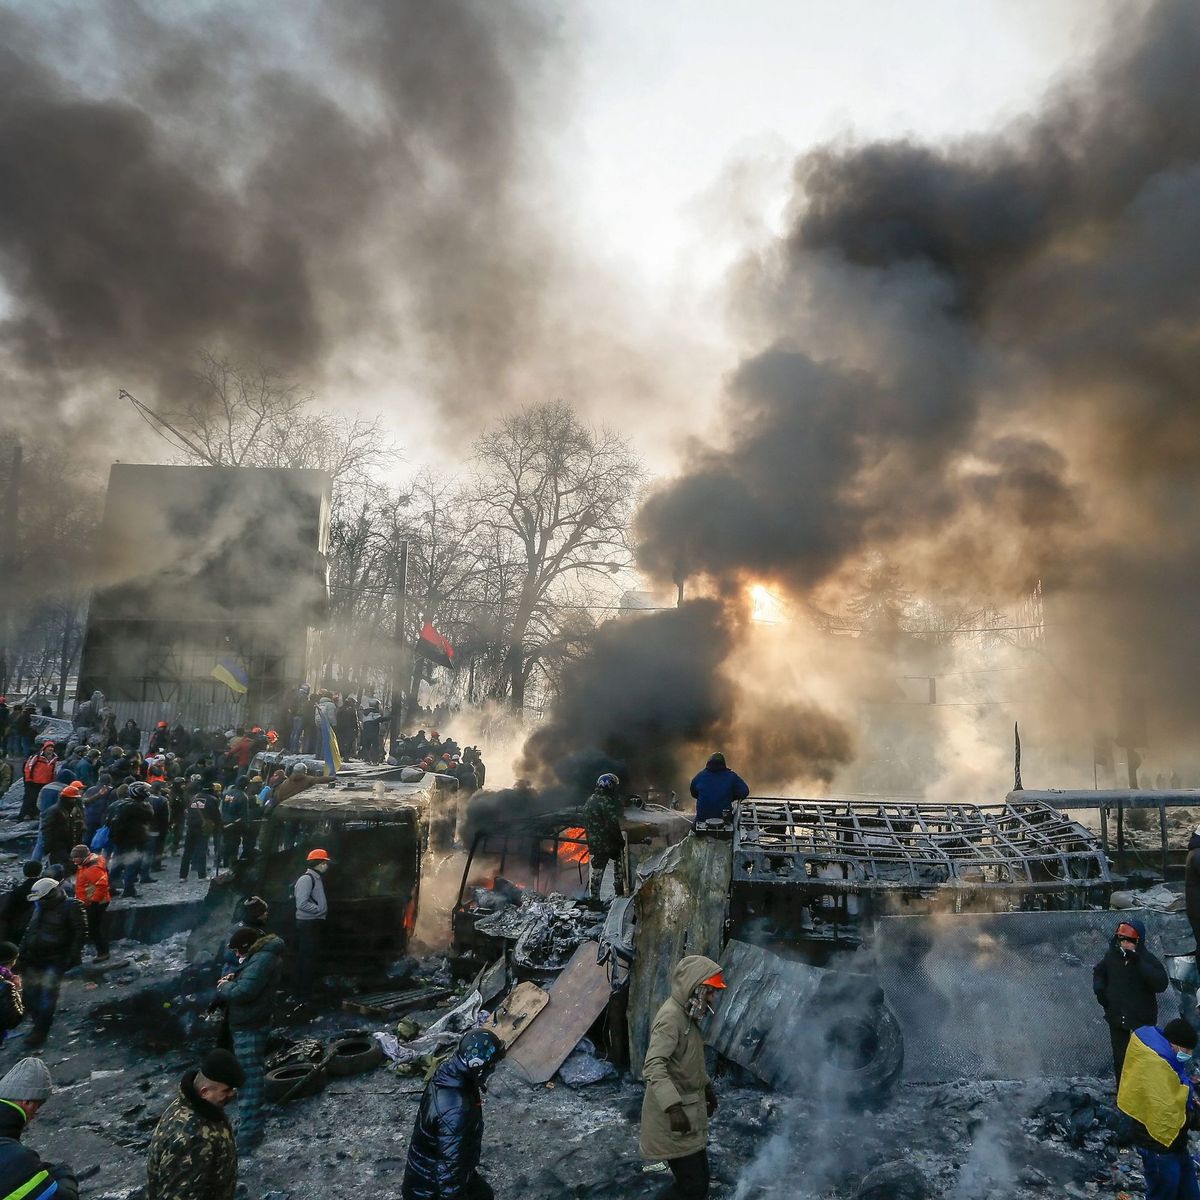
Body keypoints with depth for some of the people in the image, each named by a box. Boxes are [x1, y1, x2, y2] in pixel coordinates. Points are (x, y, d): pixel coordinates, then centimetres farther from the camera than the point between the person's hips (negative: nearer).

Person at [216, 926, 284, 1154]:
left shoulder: (262, 960, -26)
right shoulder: (262, 955, 9)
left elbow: (243, 992, -31)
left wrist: (225, 986, -12)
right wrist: (233, 978, 1)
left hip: (249, 1028, -11)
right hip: (250, 1024, 11)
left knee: (249, 1078, -5)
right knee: (251, 1074, 23)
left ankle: (248, 1133, 1)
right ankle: (253, 1117, 37)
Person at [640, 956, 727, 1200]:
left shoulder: (686, 1015, 10)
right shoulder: (671, 1018, -22)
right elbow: (653, 1066, -33)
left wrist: (706, 1087, 24)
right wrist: (673, 1106, -39)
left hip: (689, 1113, 10)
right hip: (675, 1121, -10)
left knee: (698, 1180, 17)